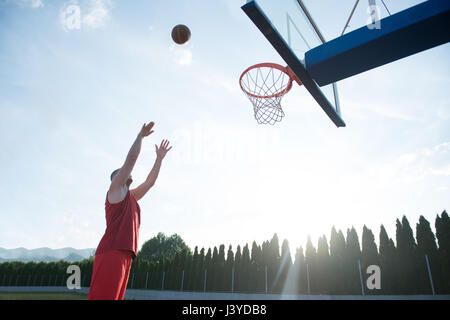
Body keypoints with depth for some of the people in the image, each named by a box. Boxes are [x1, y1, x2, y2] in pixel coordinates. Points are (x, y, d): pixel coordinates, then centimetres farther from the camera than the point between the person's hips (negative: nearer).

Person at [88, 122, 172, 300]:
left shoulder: (131, 196, 28)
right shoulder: (115, 189, 7)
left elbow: (150, 182, 34)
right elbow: (131, 158, 2)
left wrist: (160, 158, 36)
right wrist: (141, 136, 10)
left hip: (125, 255, 9)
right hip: (111, 252, -9)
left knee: (115, 296, 5)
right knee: (102, 297, -15)